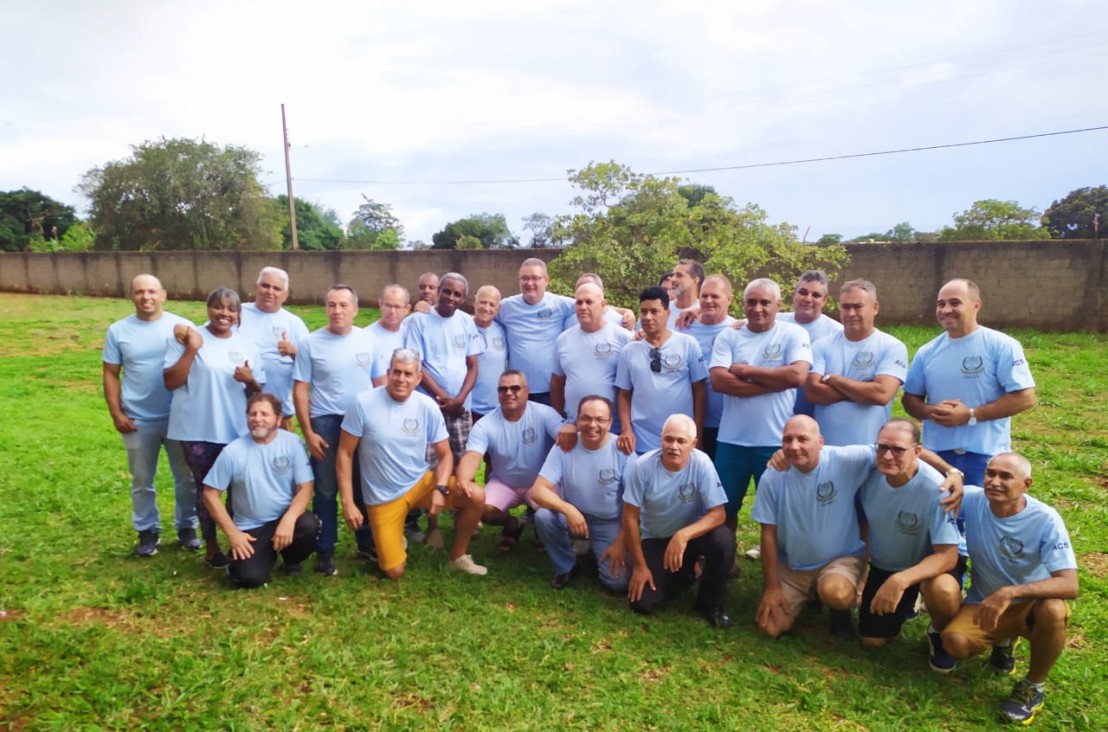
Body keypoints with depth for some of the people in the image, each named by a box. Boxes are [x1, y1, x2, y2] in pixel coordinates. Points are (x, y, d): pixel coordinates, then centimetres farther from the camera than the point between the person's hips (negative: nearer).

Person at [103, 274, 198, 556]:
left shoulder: (182, 326, -3)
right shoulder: (118, 331, 0)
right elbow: (111, 374, 4)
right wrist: (116, 414, -3)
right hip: (138, 421, 1)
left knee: (187, 477, 10)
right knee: (141, 481, 13)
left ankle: (186, 526, 27)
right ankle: (148, 531, 29)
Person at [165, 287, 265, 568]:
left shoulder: (247, 345, 4)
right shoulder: (187, 337, -5)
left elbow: (258, 392, 7)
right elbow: (170, 382, -11)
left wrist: (249, 381, -15)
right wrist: (192, 349, -18)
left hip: (237, 431, 3)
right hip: (197, 430, -2)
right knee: (205, 488, 11)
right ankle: (211, 546, 27)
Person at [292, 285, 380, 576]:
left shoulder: (369, 339, 1)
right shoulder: (311, 343, -4)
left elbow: (380, 382, 6)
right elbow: (300, 390, -4)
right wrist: (308, 433, -10)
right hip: (326, 423, -2)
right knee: (326, 490, 6)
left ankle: (366, 541, 28)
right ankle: (325, 550, 18)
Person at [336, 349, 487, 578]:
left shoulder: (427, 406, -9)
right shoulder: (363, 403, -15)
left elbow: (444, 454, -2)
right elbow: (345, 454, -9)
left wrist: (441, 488, -20)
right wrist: (348, 503, -12)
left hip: (421, 482, 2)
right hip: (383, 498, -2)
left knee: (476, 497, -19)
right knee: (394, 572, -5)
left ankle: (457, 558, 5)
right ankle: (393, 540, 31)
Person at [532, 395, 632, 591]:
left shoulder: (623, 450, -17)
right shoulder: (564, 446, -14)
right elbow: (537, 491, -20)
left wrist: (621, 543, -15)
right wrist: (568, 509, -36)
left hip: (610, 524, -1)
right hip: (573, 516, 1)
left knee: (618, 582, -19)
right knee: (543, 516, -29)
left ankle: (596, 550, 16)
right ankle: (566, 567, -1)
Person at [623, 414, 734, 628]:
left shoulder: (701, 464, -23)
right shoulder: (641, 466, -23)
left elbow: (717, 513, -24)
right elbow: (630, 517, -15)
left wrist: (683, 535, -41)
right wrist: (640, 566, -12)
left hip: (693, 532, 0)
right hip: (655, 539, 1)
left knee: (724, 540, -33)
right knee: (642, 604, -13)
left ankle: (710, 602, -4)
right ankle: (684, 575, 20)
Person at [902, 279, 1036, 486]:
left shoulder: (1002, 346, -6)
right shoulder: (927, 352, 7)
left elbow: (1025, 397, -11)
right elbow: (909, 398, 12)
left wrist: (970, 415, -16)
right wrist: (931, 412, -11)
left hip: (985, 455, -4)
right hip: (936, 454, 4)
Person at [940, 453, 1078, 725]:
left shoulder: (1045, 519, -24)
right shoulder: (971, 501, -18)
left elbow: (1070, 585, -33)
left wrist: (1010, 593, -45)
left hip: (1032, 603, -2)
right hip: (985, 603, 2)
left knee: (1053, 610, -38)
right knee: (954, 643, -25)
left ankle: (1033, 687, -8)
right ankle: (1003, 640, 16)